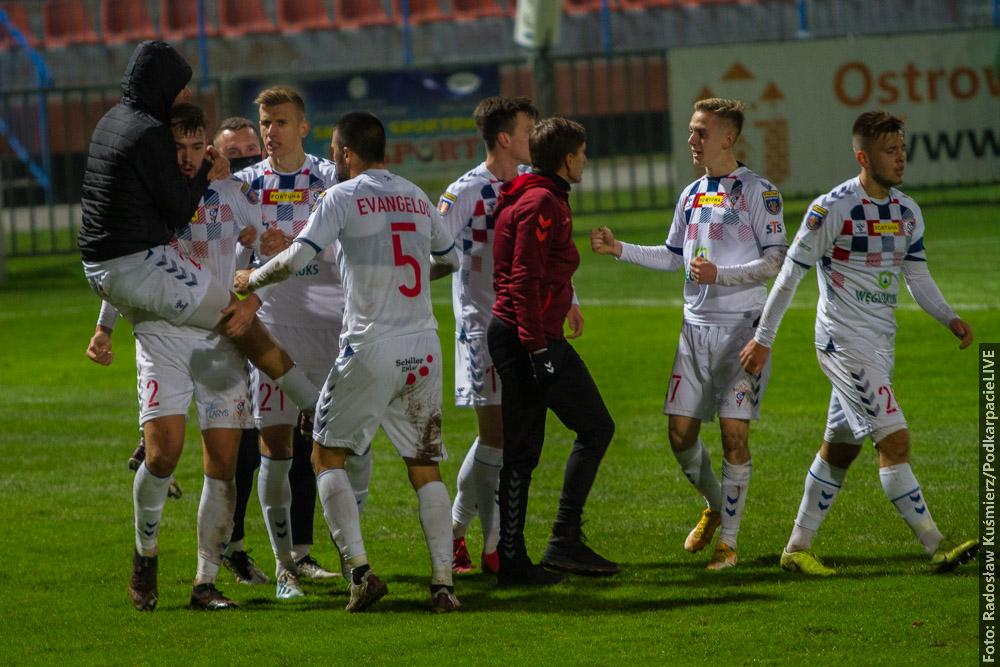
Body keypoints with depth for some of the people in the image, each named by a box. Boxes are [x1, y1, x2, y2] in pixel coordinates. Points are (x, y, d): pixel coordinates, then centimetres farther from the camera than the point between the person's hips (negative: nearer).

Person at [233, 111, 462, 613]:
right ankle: (443, 584, -1)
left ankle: (360, 571, -5)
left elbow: (294, 260, -11)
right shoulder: (418, 199, 13)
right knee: (425, 468, 10)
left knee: (327, 455, 9)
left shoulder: (342, 198, -4)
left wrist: (250, 280, 8)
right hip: (424, 347, 5)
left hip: (370, 348, -5)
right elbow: (449, 259, 27)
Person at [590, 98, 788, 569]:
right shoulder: (691, 195, 13)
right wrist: (620, 249, 12)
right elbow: (673, 257, 23)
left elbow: (775, 261, -11)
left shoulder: (757, 191, -7)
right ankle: (715, 507, 29)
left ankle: (728, 539, 2)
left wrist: (719, 275, -21)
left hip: (741, 327, -6)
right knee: (681, 433, 4)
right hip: (696, 327, 6)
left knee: (734, 433, -7)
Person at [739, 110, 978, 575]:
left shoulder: (908, 212, 9)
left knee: (840, 449, 13)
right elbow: (791, 272, -7)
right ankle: (936, 547, -18)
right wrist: (763, 339, -3)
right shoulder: (832, 209, -13)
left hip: (881, 344, 8)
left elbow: (917, 277, 16)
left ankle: (798, 548, 23)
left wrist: (949, 319, -2)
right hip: (844, 341, -8)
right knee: (895, 440, -15)